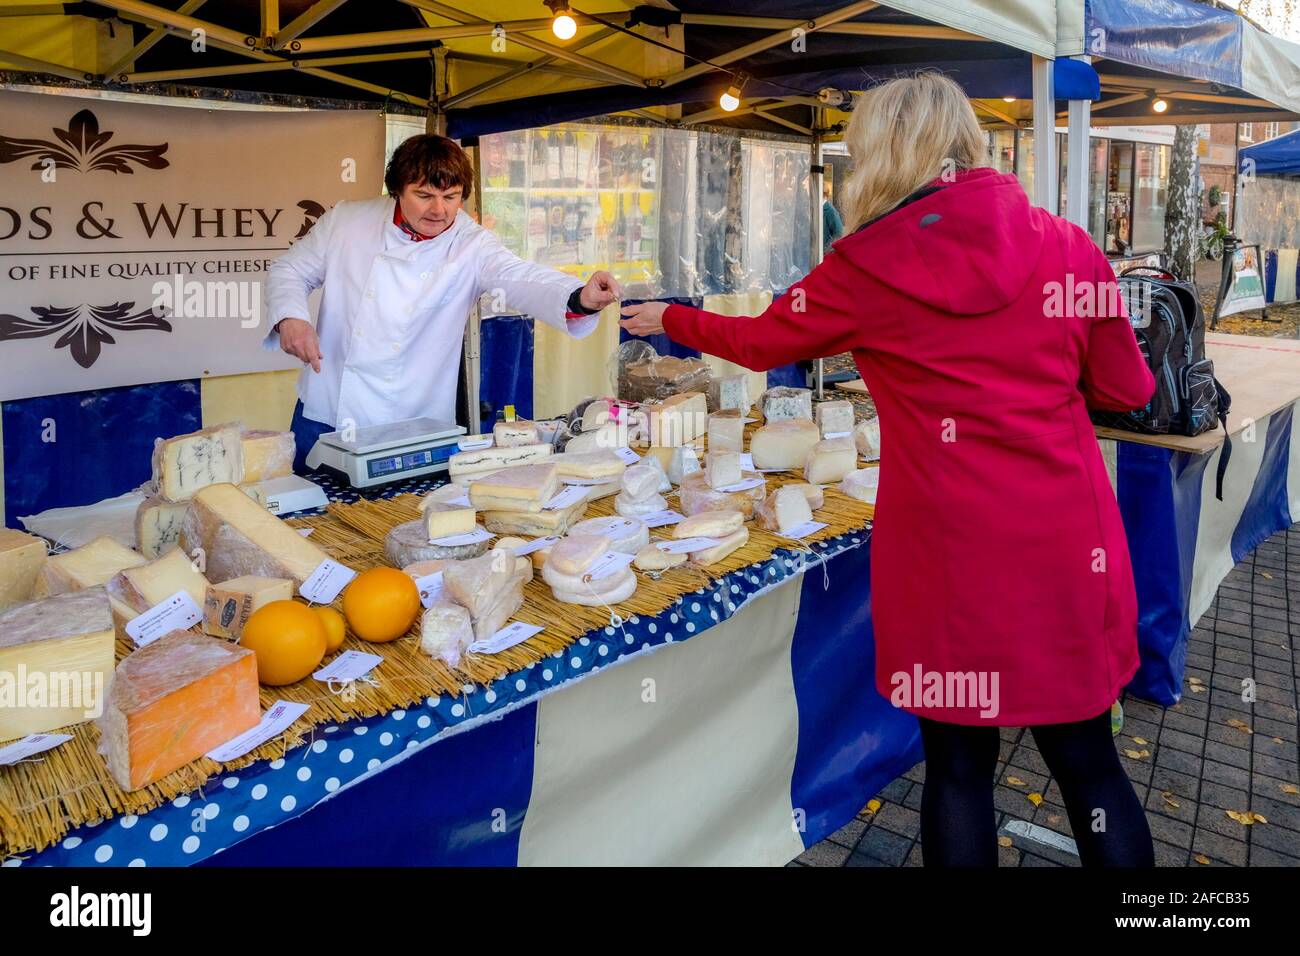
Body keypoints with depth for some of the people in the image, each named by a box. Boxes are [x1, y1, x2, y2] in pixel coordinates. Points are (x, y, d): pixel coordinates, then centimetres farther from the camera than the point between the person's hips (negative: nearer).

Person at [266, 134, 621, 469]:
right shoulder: (346, 221, -1)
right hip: (325, 416, 2)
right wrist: (290, 317, -13)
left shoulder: (472, 246, -7)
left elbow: (523, 278, -24)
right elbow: (289, 270, 9)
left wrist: (580, 298, -45)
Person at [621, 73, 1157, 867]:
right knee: (1089, 761, 17)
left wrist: (669, 319, 27)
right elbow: (1128, 392, 8)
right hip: (1068, 541, 2)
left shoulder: (867, 265, -5)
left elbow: (758, 342, 10)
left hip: (949, 546, -2)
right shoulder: (1067, 245, -1)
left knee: (958, 762, 15)